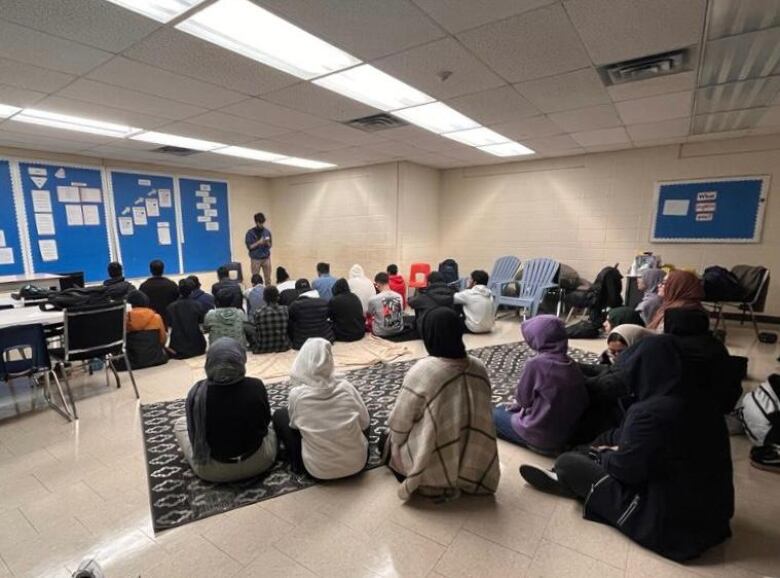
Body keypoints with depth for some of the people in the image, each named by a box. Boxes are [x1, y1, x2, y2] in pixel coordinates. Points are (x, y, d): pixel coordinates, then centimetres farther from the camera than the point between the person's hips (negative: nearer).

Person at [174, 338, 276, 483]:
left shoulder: (197, 392, -20)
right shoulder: (256, 387, -20)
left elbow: (195, 435, -6)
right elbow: (265, 422, -3)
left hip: (212, 471, -1)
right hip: (259, 462, 1)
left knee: (179, 423, 22)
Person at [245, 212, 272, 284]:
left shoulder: (267, 231, 4)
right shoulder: (250, 232, -5)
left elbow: (270, 245, 8)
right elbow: (249, 246, -7)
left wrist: (267, 243, -14)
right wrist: (259, 242, -18)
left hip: (266, 258, 3)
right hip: (255, 259, -3)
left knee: (268, 278, 5)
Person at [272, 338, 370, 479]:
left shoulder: (297, 394, -17)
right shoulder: (345, 387, -13)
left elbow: (294, 424, 3)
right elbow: (365, 423, -1)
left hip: (319, 470, -2)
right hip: (357, 462, 2)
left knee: (279, 415, 11)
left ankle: (298, 465, 17)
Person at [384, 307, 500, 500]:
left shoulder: (422, 371, -24)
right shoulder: (479, 367, -8)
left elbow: (399, 423, -14)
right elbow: (480, 414, 5)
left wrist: (392, 441, 7)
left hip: (435, 465, -6)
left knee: (389, 441, 22)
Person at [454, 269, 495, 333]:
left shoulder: (469, 294, -16)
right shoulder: (489, 294, 2)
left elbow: (452, 298, -4)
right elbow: (493, 313, 9)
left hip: (474, 328, -7)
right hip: (488, 328, 7)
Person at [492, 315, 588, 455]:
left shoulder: (535, 364, -24)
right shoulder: (572, 364, -5)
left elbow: (522, 398, -12)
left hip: (541, 436, -7)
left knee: (494, 414, 15)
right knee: (504, 409, 24)